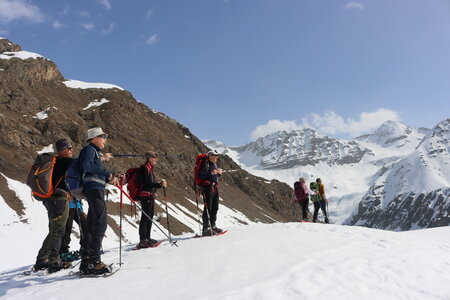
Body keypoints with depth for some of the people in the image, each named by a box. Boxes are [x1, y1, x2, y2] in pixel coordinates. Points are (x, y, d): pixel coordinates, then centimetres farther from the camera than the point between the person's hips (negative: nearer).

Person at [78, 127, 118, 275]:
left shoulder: (95, 152, 27)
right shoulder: (89, 149, -2)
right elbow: (87, 166, -22)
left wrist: (111, 179, 15)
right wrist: (108, 174, -26)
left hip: (96, 190, 10)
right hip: (94, 189, -10)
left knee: (92, 226, 10)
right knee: (100, 224, -17)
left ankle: (87, 262, 14)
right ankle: (94, 261, -20)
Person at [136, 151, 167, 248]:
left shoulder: (151, 169, 20)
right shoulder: (145, 168, -10)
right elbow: (146, 183, -18)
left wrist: (161, 184, 3)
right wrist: (159, 184, -20)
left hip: (151, 196, 10)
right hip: (146, 195, -10)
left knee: (150, 217, 13)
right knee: (145, 217, -11)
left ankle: (147, 238, 22)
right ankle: (143, 240, -10)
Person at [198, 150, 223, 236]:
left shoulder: (214, 164, 17)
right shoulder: (205, 163, -9)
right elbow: (200, 175, -19)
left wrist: (219, 173, 4)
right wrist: (211, 173, -25)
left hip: (215, 187, 9)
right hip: (207, 186, -9)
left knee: (215, 208, 13)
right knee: (208, 208, -9)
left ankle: (212, 226, 24)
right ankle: (206, 228, -5)